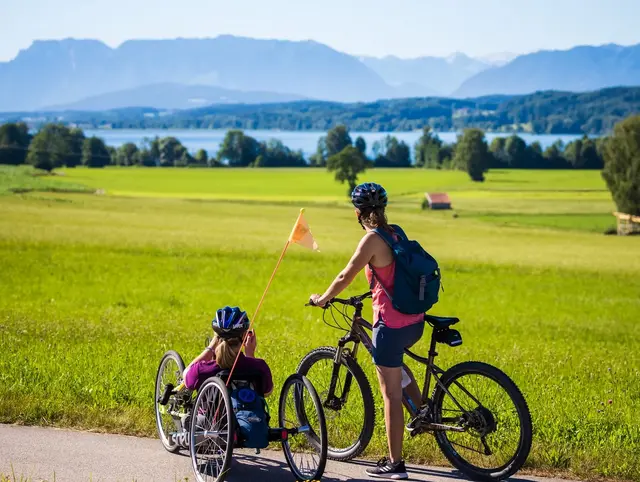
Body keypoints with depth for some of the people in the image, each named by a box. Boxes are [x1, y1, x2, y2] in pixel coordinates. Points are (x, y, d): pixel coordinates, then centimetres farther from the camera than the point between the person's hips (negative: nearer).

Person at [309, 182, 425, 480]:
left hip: (392, 324, -8)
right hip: (415, 322, 8)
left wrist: (322, 299, 6)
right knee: (393, 363, 37)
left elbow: (345, 278, -11)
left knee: (391, 394, 1)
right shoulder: (395, 233, 7)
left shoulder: (372, 240, -15)